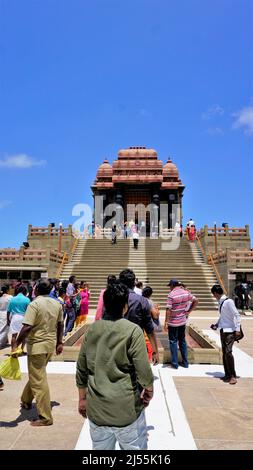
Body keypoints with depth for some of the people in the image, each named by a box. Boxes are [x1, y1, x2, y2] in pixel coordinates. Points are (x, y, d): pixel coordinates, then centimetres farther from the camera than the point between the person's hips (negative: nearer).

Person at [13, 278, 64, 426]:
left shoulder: (35, 304, -17)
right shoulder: (57, 304, 2)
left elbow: (27, 328, -23)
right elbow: (60, 325, 9)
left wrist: (16, 344, -15)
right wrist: (59, 343, 19)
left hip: (37, 346, -7)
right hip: (51, 345, 7)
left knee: (39, 380, 1)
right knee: (36, 374, 26)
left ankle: (45, 417, 8)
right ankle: (26, 400, 45)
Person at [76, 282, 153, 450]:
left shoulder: (92, 330, -2)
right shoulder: (133, 331, -16)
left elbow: (81, 369, 5)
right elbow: (144, 372, -16)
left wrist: (82, 399, 18)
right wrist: (149, 391, 4)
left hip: (96, 409, 5)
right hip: (127, 410, -4)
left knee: (100, 447, 20)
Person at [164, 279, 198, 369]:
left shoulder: (171, 295, -17)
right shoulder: (186, 292, 1)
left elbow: (168, 310, -19)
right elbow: (195, 301, 4)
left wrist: (166, 323, -14)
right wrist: (189, 311, 4)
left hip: (173, 322, -6)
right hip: (183, 321, 6)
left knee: (173, 342, 5)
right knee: (182, 341, 17)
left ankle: (175, 363, 9)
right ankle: (185, 362, 22)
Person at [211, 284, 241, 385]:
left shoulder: (228, 302, -17)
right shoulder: (220, 302, 7)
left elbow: (237, 315, -17)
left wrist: (237, 329, -19)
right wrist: (217, 324, 10)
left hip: (230, 331, -8)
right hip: (223, 330, 8)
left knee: (228, 352, -13)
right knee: (224, 353, 11)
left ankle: (233, 376, 0)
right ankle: (227, 375, 21)